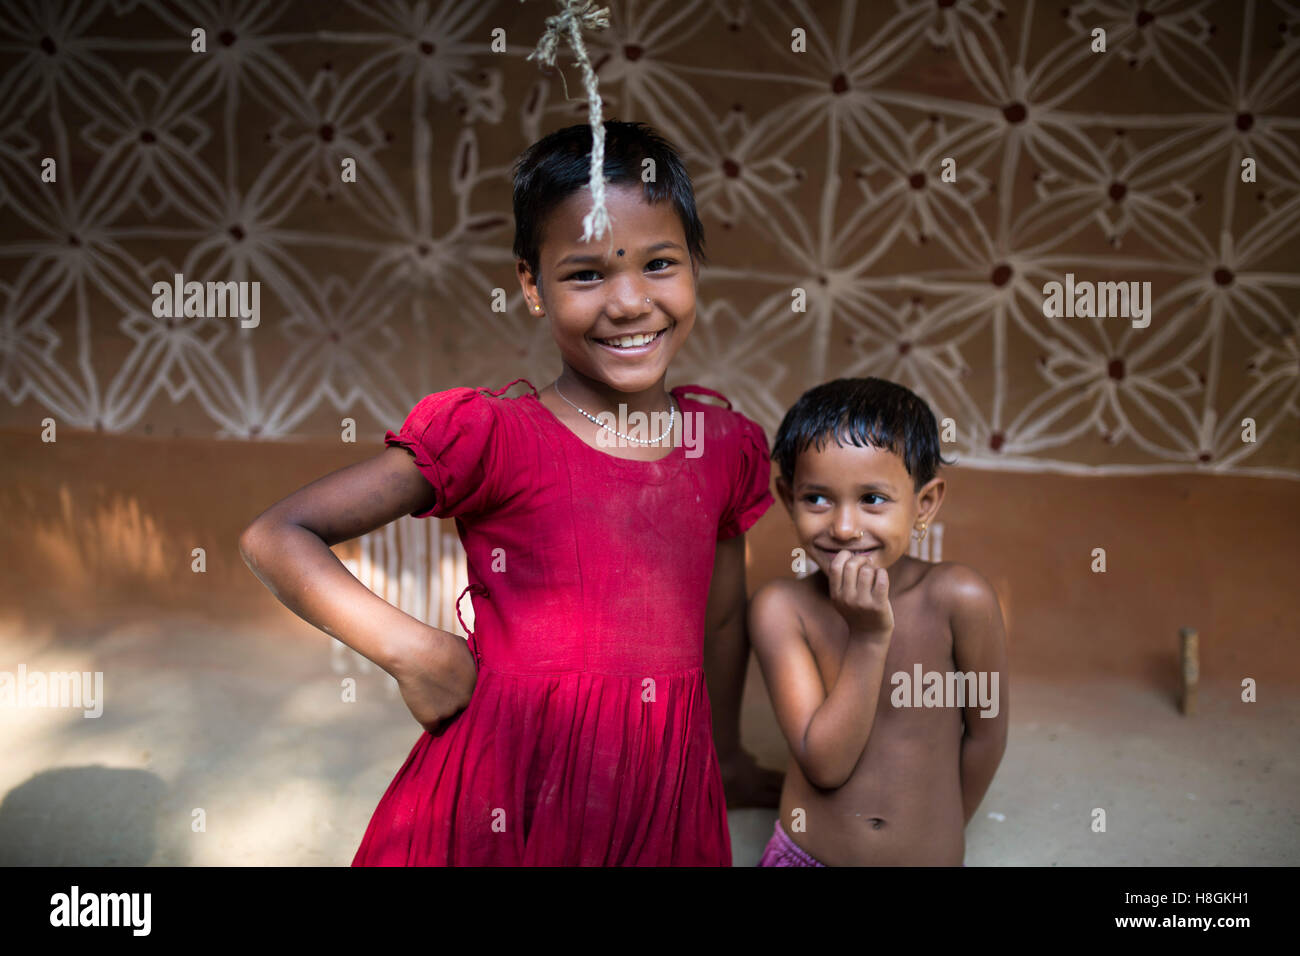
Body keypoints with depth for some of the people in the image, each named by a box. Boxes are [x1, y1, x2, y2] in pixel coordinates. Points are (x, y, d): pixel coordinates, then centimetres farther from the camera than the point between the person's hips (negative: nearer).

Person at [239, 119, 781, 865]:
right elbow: (275, 538, -10)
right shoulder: (492, 437, -13)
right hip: (507, 790, -3)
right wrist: (409, 649, -19)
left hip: (663, 789, 4)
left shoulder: (726, 443, -1)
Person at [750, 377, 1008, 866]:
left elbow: (985, 732, -6)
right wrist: (869, 639, -28)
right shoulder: (781, 608, -18)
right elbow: (825, 765, -21)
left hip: (927, 856, 1)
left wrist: (940, 832, 6)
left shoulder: (960, 599, -18)